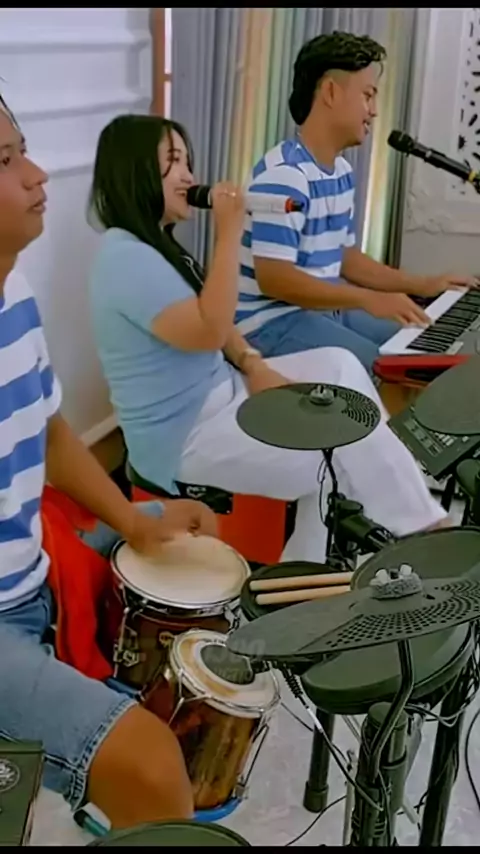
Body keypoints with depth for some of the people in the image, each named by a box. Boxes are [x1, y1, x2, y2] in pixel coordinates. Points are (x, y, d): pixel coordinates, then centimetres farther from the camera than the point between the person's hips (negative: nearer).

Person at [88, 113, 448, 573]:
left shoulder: (157, 243, 12)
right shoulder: (126, 258, -22)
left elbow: (213, 318, 16)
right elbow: (208, 330, -28)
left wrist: (252, 365, -1)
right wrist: (229, 233, -25)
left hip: (220, 390, 10)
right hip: (185, 436, -10)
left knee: (338, 365, 3)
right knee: (342, 455, -11)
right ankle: (425, 532, 12)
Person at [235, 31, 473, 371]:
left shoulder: (342, 172, 10)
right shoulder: (283, 175, -20)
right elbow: (272, 278, -25)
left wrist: (422, 285, 10)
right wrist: (369, 300, -28)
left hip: (325, 308, 10)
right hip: (271, 320, -9)